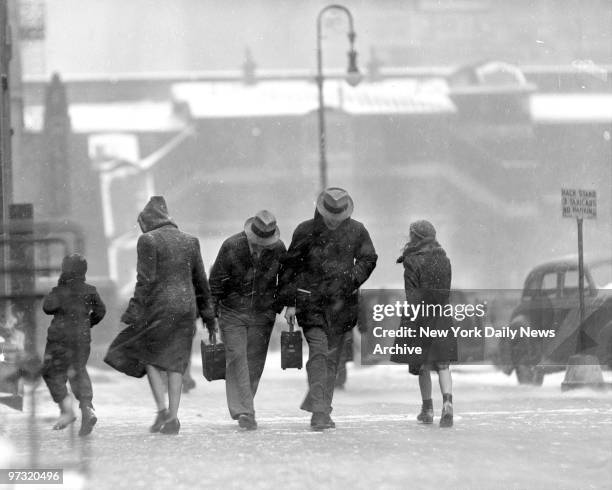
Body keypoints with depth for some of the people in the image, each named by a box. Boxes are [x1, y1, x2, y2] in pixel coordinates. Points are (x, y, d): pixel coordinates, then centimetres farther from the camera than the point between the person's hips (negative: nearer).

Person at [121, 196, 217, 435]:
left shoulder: (148, 240, -6)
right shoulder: (189, 241, 12)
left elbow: (145, 280, -12)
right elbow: (200, 280, 15)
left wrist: (134, 314, -9)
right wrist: (208, 314, 21)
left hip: (159, 306, -5)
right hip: (186, 306, 5)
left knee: (150, 356, 9)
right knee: (176, 361, 8)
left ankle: (162, 409, -7)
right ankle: (173, 417, 4)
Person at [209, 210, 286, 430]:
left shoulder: (278, 249, -8)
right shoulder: (232, 246, -15)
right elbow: (215, 280, -6)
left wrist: (282, 305, 2)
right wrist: (212, 312, -5)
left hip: (263, 313, 2)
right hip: (232, 312, -2)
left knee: (255, 362, 3)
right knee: (236, 359, -12)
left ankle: (242, 409, 17)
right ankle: (243, 411, -16)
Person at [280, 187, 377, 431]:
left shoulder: (356, 231, 2)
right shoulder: (305, 231, -3)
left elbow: (368, 259, 13)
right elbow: (289, 267, 2)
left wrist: (352, 279, -6)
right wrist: (289, 302, -1)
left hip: (341, 304, 3)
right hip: (311, 303, -3)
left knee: (332, 356, 7)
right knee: (318, 353, -14)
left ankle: (319, 405, 21)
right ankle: (320, 412, -19)